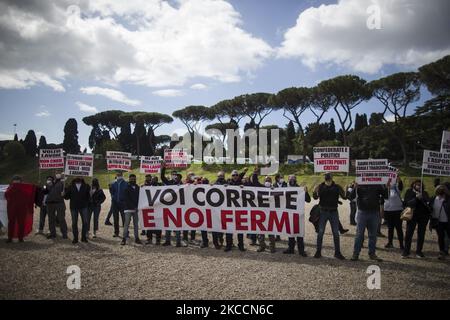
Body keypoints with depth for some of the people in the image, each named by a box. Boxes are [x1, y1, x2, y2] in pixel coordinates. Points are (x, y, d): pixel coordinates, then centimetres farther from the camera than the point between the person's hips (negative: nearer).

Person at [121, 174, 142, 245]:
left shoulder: (137, 188, 11)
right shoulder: (127, 188, -1)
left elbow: (139, 198, 14)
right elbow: (126, 199, -7)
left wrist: (137, 206, -2)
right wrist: (133, 207, -13)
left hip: (136, 209, 4)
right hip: (128, 209, -4)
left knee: (136, 224, 7)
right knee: (127, 224, -7)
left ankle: (136, 238, 13)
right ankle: (124, 238, -5)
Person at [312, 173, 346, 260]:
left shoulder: (336, 187, -3)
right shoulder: (321, 187, -3)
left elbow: (344, 197, -9)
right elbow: (315, 197, -10)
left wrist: (342, 192, -31)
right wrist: (315, 192, -32)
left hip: (334, 212, 1)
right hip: (323, 212, 0)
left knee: (336, 233, 5)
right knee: (320, 232, 2)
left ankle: (337, 252, 14)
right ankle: (318, 252, 11)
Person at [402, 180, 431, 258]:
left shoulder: (424, 193, 6)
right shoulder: (409, 192, 2)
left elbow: (428, 202, -6)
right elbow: (407, 203, -8)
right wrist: (416, 198, -21)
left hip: (423, 216, 2)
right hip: (412, 215, -2)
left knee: (421, 234, 6)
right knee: (409, 233, -3)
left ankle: (419, 251, 16)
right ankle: (406, 251, 4)